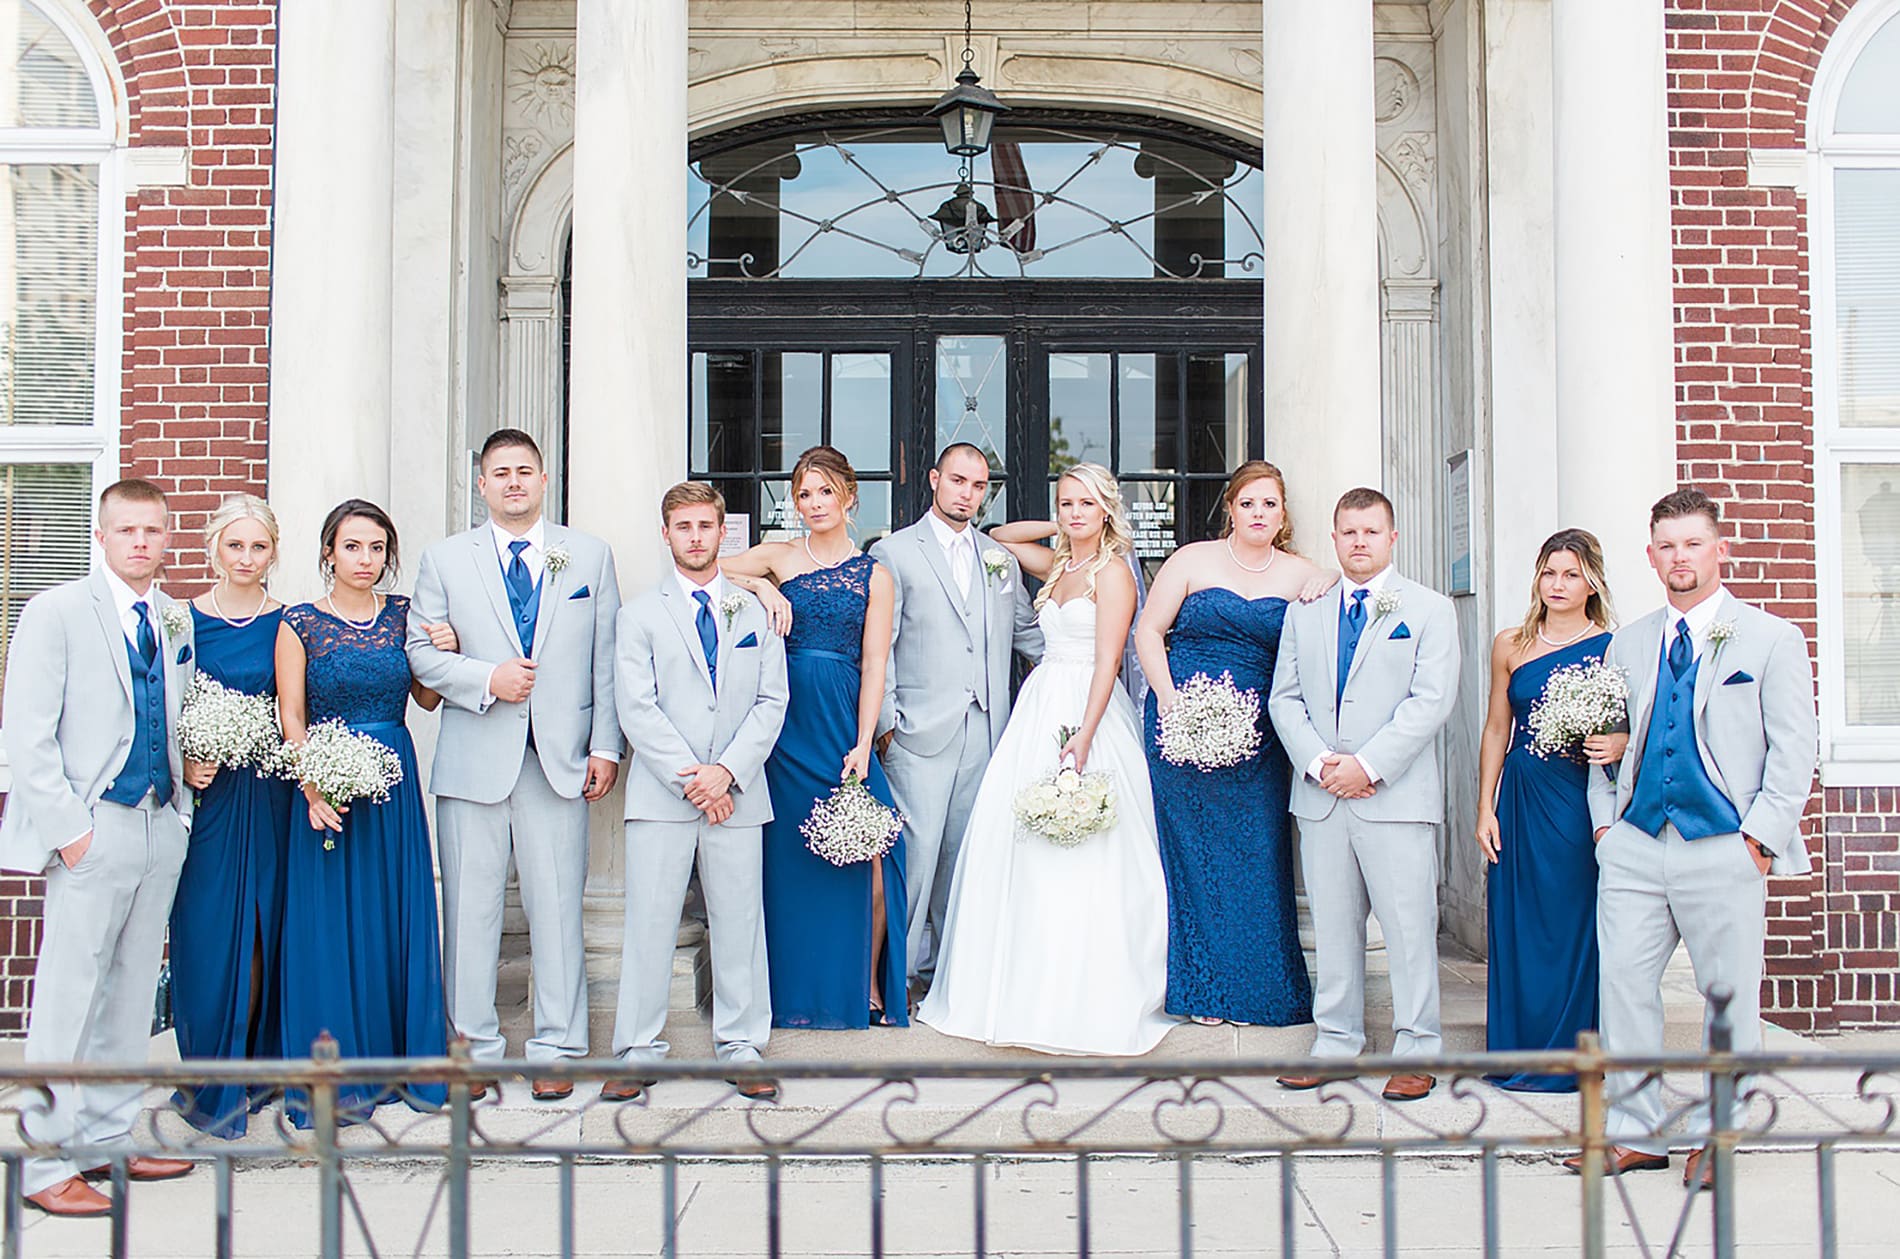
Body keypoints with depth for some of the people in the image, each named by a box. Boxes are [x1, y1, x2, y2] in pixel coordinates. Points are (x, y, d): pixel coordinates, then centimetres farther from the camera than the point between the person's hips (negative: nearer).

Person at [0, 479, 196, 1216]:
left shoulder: (176, 621, 13)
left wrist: (181, 812, 6)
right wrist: (68, 828, -14)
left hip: (161, 826, 6)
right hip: (93, 828, -6)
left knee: (133, 992, 11)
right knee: (69, 995, -4)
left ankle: (108, 1138, 21)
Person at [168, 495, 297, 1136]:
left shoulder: (287, 622, 5)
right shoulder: (186, 619, 1)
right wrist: (183, 764, -13)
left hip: (271, 793, 2)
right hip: (205, 791, -2)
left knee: (263, 930, 7)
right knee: (208, 932, 0)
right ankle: (211, 1083, 12)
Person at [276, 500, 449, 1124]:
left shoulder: (403, 616, 8)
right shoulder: (300, 622, -1)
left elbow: (427, 698, 14)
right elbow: (291, 718, -3)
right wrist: (313, 787, -15)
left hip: (395, 781, 3)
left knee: (400, 919, 6)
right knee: (332, 924, 1)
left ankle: (402, 1059, 18)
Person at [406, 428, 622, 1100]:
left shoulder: (590, 555, 10)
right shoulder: (444, 560, 9)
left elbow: (607, 659, 8)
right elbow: (421, 653, 5)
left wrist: (606, 745, 1)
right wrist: (488, 679, -11)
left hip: (561, 760, 0)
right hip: (474, 760, 0)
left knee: (557, 906, 2)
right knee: (471, 906, 4)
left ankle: (554, 1047, 13)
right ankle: (477, 1045, 17)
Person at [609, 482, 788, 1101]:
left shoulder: (755, 613, 13)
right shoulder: (639, 614, 7)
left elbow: (771, 702, 5)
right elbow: (636, 708, -2)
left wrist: (728, 770, -9)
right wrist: (689, 779, -11)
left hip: (737, 793, 2)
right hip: (661, 794, -1)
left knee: (739, 921, 5)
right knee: (649, 922, -1)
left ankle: (741, 1046, 15)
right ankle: (638, 1050, 9)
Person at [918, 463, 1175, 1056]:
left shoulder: (1112, 572, -6)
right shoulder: (1056, 565, 15)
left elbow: (1108, 661, -14)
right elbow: (1000, 538, 33)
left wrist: (1084, 735, -22)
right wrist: (1055, 530, 19)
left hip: (1087, 711, -7)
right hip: (1040, 708, 7)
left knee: (1079, 863, -7)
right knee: (1016, 843, 4)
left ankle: (1086, 1000, 3)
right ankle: (1028, 986, 13)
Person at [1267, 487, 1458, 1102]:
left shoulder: (1429, 609, 4)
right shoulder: (1304, 612, 15)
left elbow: (1432, 700, -6)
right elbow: (1284, 697, 10)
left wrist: (1368, 765, -14)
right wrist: (1318, 763, -6)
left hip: (1397, 795, -3)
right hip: (1320, 797, 4)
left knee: (1409, 926, -2)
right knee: (1332, 925, 9)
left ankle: (1415, 1050, 8)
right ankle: (1335, 1042, 19)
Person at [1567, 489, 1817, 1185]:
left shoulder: (1771, 638, 3)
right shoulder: (1628, 643, 15)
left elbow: (1795, 749, -1)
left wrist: (1759, 838, -8)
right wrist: (1605, 820, 8)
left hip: (1725, 848, -3)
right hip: (1635, 843, 4)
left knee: (1730, 997, 2)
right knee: (1623, 983, 1)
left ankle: (1715, 1137, 18)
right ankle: (1635, 1132, 12)